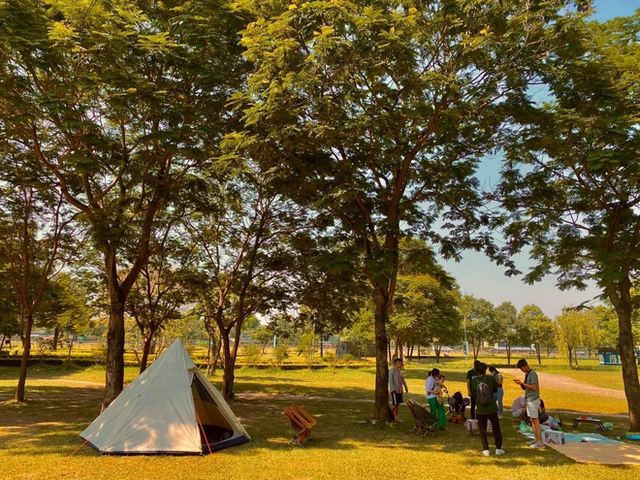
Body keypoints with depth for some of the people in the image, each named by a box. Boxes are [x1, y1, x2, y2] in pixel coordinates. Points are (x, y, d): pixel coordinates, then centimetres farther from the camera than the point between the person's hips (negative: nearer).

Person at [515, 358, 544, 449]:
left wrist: (522, 383, -19)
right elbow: (525, 388, 17)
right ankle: (536, 439, 20)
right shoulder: (526, 374, 13)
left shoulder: (532, 374, -15)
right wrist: (520, 383, -1)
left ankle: (540, 442, -6)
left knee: (535, 420, -8)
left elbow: (534, 387, -22)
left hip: (533, 400, -9)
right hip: (529, 400, 9)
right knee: (532, 420, 13)